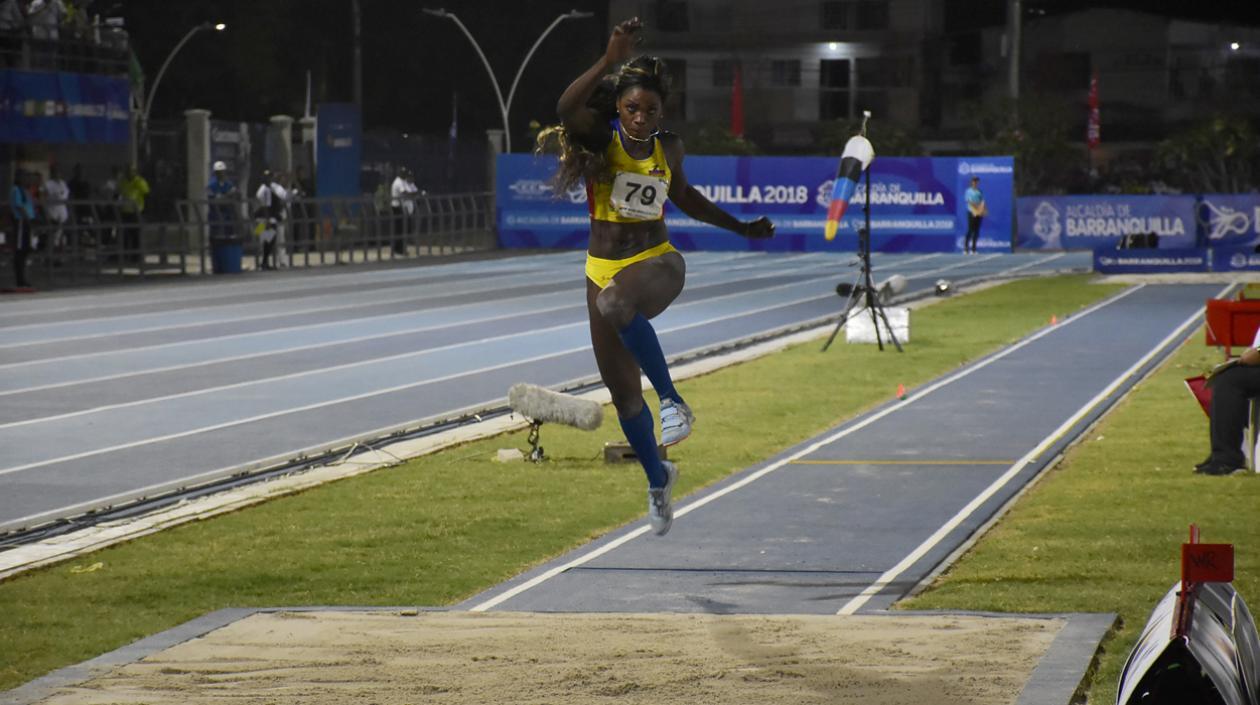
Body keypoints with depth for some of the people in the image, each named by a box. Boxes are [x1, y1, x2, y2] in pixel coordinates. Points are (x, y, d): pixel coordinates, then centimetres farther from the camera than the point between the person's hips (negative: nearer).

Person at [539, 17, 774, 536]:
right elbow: (566, 108, -28)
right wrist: (610, 61, -39)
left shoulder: (668, 147, 3)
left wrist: (741, 228, 26)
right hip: (603, 269, 1)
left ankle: (672, 400, -31)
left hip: (657, 262, -1)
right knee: (622, 392, 7)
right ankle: (657, 479, 30)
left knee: (616, 303, -39)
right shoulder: (601, 138, -5)